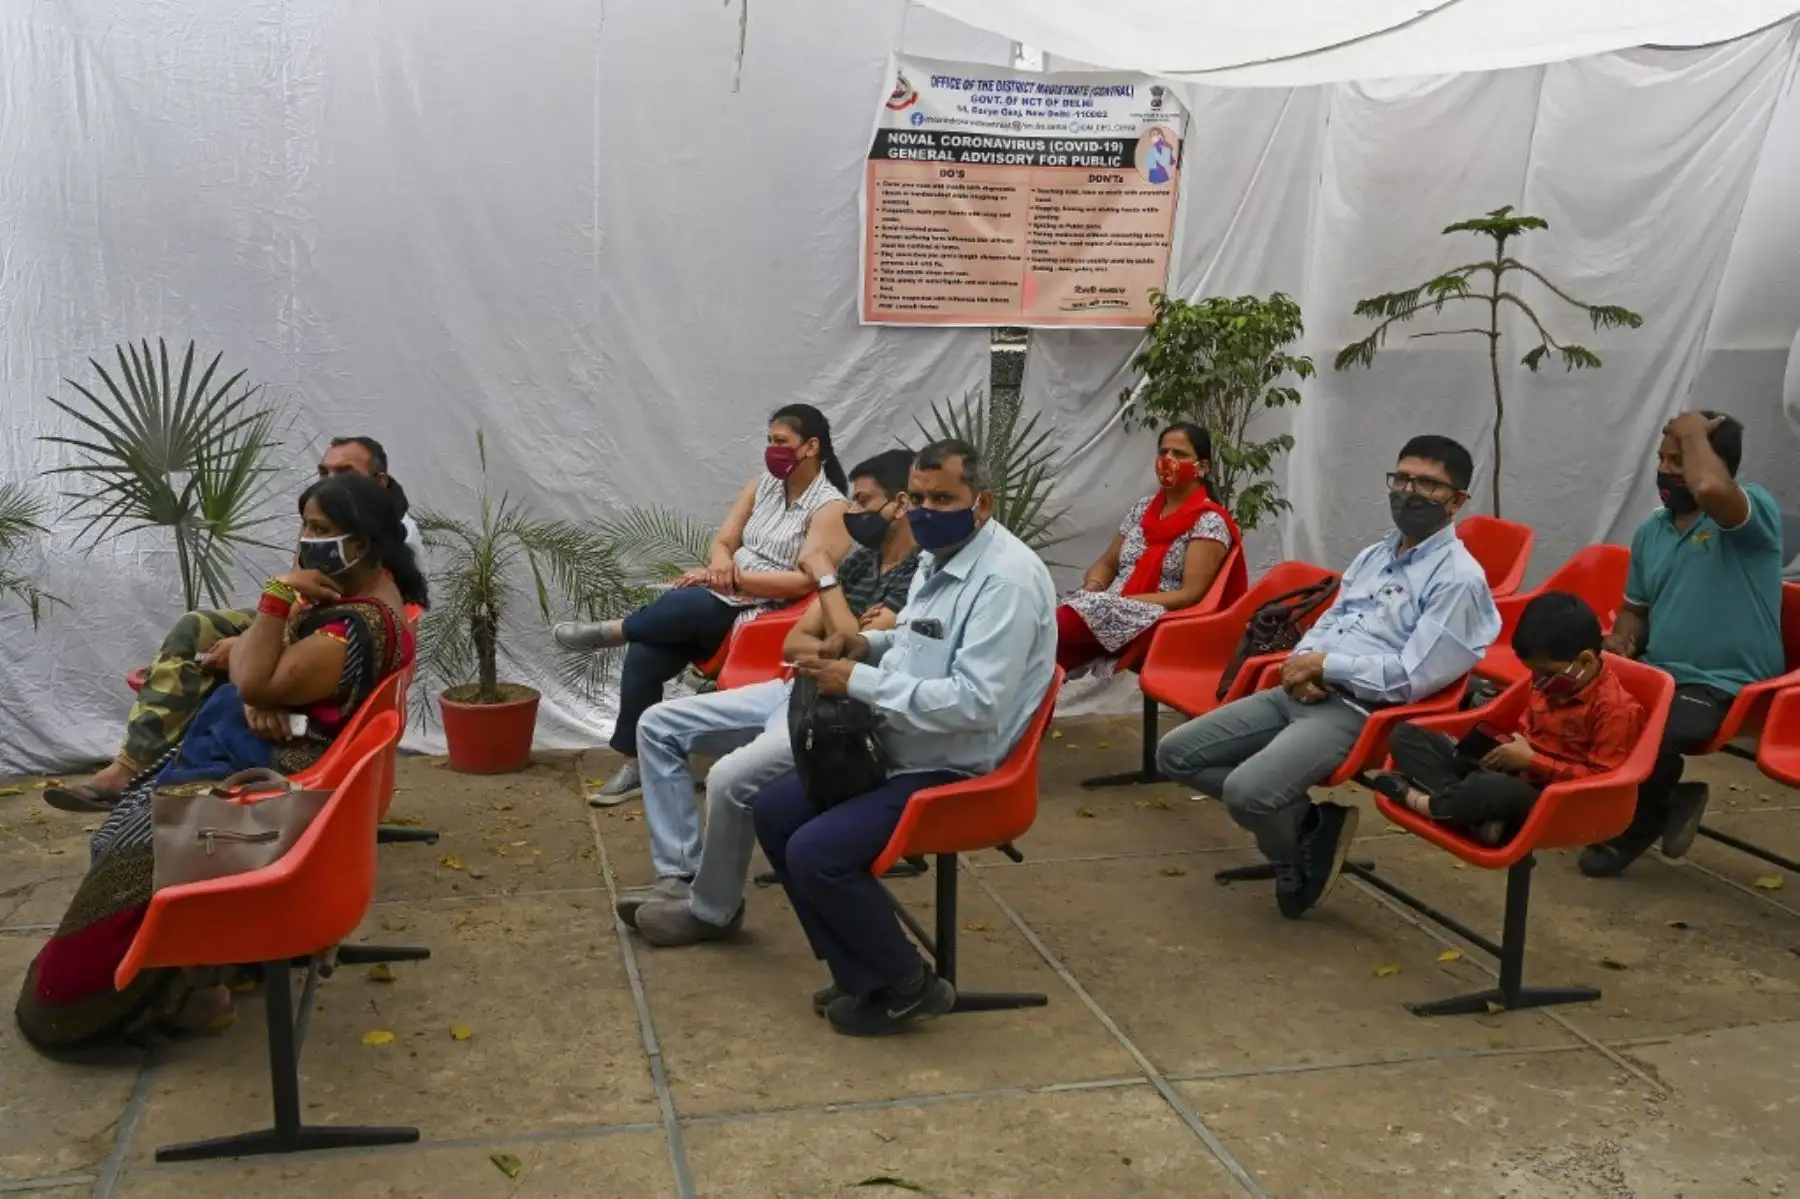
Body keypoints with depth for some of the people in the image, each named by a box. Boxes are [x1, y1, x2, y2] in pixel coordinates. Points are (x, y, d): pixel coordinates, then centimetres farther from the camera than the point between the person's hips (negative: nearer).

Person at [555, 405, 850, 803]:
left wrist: (735, 577, -18)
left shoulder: (831, 508, -7)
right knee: (644, 655, -20)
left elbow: (805, 581, -16)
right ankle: (635, 766, -10)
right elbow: (721, 542, 12)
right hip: (721, 601, 6)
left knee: (686, 603, -36)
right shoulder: (761, 485, 14)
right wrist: (720, 563, -13)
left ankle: (611, 632, -8)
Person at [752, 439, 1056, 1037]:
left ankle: (904, 986, 3)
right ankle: (858, 970, 15)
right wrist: (867, 644, 4)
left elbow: (974, 702, -30)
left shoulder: (1006, 578, -22)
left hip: (954, 771, -10)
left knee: (816, 853, -21)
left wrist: (860, 682, -25)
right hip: (899, 750, 10)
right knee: (772, 811, 7)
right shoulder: (940, 558, 8)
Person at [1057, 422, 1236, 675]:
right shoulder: (1143, 508, 18)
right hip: (1113, 612, 6)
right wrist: (1092, 589, -4)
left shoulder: (1209, 522, -2)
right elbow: (1107, 564, 20)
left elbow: (1191, 595, -11)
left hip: (1161, 625, -6)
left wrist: (1126, 601, -17)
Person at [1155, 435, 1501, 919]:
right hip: (1299, 693, 9)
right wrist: (1302, 664, -3)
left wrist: (1325, 665, -11)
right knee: (1174, 754, -1)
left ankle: (1299, 850, 3)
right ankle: (1300, 817, 4)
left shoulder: (1458, 578, -7)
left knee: (1246, 791, -31)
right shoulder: (1373, 555, 19)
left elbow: (1412, 678, -15)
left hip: (1358, 711, -8)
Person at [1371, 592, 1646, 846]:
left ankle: (1420, 802, -20)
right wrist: (1511, 749, 2)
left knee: (1493, 786, -46)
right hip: (1514, 776, 9)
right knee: (1407, 736, -3)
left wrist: (1531, 761, -18)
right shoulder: (1551, 685, 12)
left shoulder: (1616, 708, -13)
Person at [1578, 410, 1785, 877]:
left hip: (1724, 688, -8)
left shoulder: (1753, 510, -12)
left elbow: (1710, 488, -38)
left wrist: (1694, 430, -19)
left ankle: (1634, 829, 1)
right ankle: (1666, 800, 8)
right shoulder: (1650, 532, 11)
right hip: (1658, 675, 8)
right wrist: (1621, 641, -2)